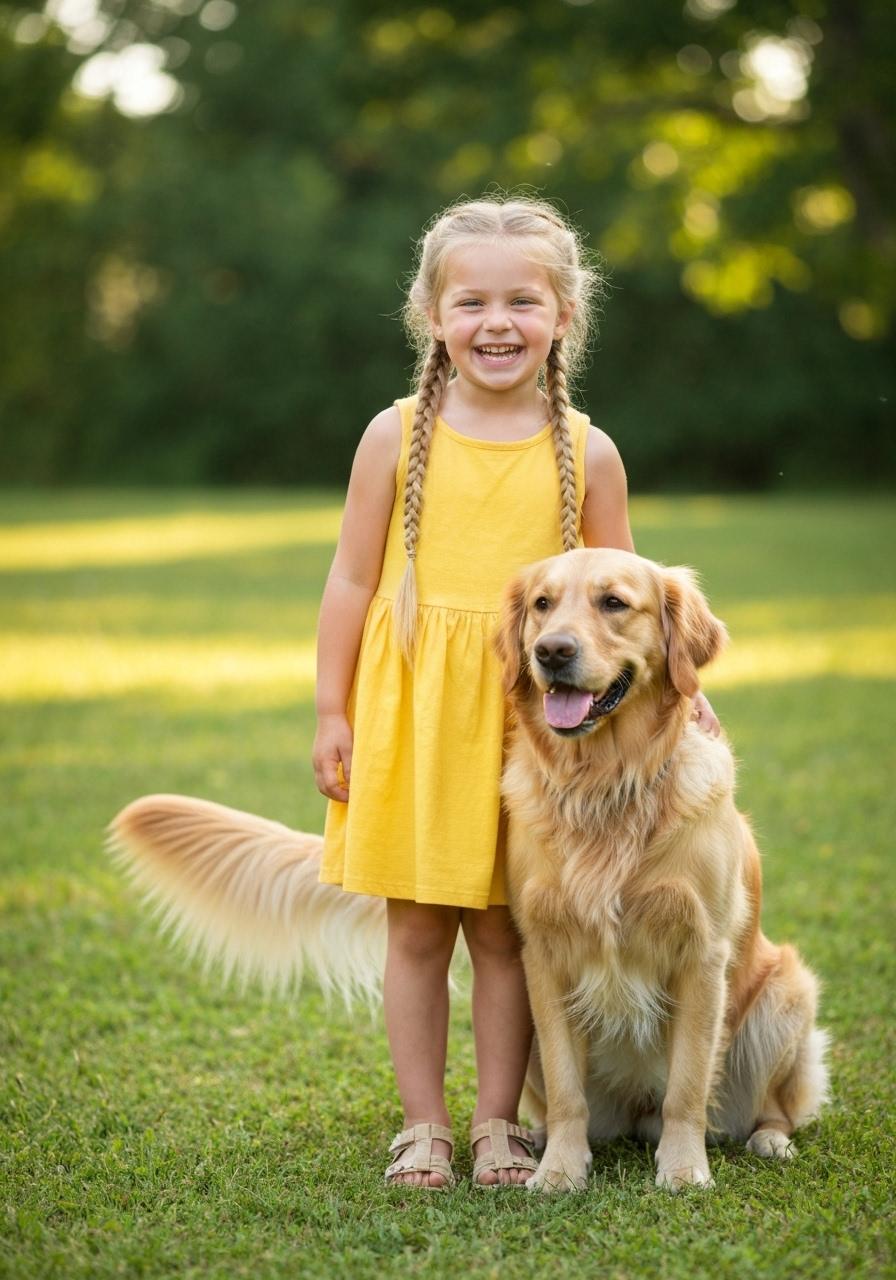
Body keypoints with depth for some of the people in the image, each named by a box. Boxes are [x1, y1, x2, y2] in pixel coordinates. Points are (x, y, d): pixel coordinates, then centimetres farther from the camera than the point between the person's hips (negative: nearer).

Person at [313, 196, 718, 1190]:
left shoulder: (585, 452, 0)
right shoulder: (398, 435, -2)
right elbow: (352, 580, 2)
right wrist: (332, 712, 1)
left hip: (535, 716, 0)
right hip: (411, 711, 0)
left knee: (505, 929, 7)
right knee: (417, 927, 6)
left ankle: (498, 1123, 19)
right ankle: (423, 1124, 18)